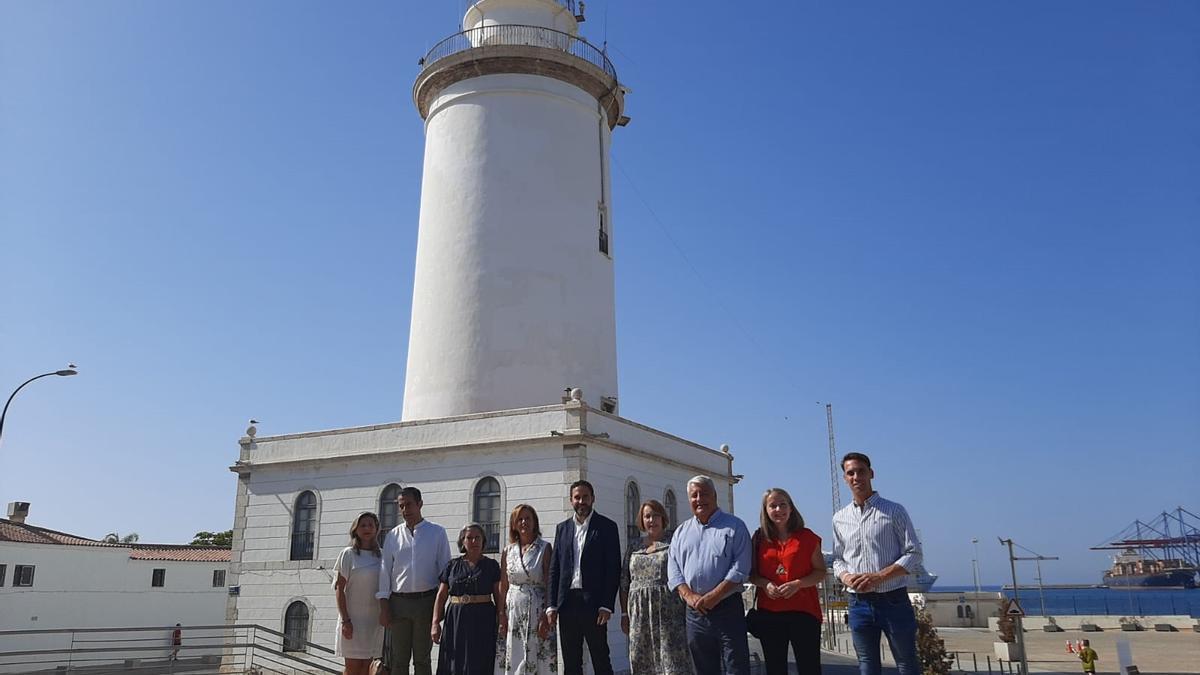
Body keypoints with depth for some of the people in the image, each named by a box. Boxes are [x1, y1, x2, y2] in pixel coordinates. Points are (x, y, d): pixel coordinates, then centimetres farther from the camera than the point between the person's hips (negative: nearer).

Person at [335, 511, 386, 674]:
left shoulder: (381, 556, 8)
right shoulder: (348, 554, -5)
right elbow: (339, 589, -7)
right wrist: (345, 620, -14)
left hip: (374, 619, 4)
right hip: (353, 618, -4)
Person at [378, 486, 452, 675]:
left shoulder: (437, 533, 3)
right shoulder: (393, 536, 8)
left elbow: (445, 568, 2)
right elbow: (385, 571, 7)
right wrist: (384, 607, 1)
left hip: (426, 601, -2)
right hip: (398, 601, 2)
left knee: (422, 659, 5)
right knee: (399, 659, 5)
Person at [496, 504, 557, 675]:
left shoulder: (545, 548, -1)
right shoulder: (507, 551, 9)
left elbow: (550, 584, -5)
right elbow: (503, 587, 11)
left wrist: (547, 616, -13)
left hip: (536, 611, -3)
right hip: (512, 611, 3)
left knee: (536, 659, -4)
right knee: (512, 659, 3)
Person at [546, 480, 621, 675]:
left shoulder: (607, 527, 0)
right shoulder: (562, 528, 12)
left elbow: (613, 569, -4)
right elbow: (554, 569, 11)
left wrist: (606, 605, -11)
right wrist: (552, 605, 4)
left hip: (593, 603, -4)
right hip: (567, 602, 4)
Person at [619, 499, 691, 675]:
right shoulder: (634, 548, 14)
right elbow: (624, 583, 15)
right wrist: (624, 614, 10)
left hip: (668, 612, -4)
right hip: (639, 613, 4)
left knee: (672, 659, -7)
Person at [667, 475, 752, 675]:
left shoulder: (734, 527, 1)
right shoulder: (681, 531, 14)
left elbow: (740, 569, -8)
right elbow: (673, 569, 8)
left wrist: (712, 597, -15)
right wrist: (689, 596, -9)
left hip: (727, 608, -4)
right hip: (694, 612, 4)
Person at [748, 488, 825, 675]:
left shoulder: (807, 537, 2)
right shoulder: (759, 539, 8)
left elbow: (821, 572, 3)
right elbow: (752, 574, 13)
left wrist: (797, 584, -14)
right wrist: (764, 583, -8)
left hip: (803, 611, -2)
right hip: (769, 613, 2)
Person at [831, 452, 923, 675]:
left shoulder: (894, 511, -1)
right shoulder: (840, 518, 9)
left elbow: (913, 554, -5)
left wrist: (879, 577, -16)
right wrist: (846, 576, -9)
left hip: (893, 600, -3)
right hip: (859, 603, 3)